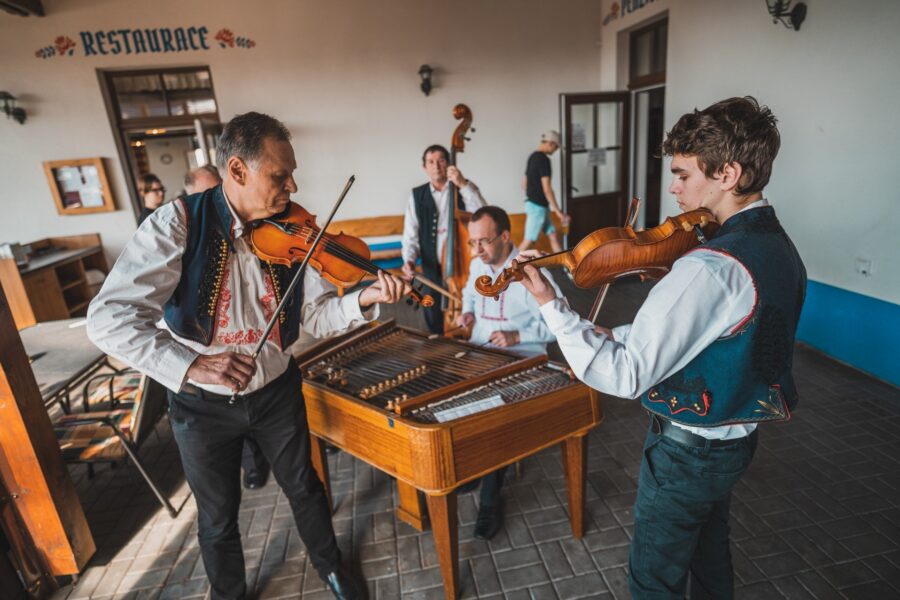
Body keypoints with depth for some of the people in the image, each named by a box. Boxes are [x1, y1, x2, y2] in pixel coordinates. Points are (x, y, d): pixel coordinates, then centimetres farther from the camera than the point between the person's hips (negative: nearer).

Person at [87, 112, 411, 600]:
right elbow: (108, 317, -25)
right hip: (202, 405, -2)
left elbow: (316, 313, -9)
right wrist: (189, 364, -38)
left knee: (304, 489, 21)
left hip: (276, 392, 3)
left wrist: (364, 299, -28)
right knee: (217, 520, 18)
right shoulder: (178, 224, -19)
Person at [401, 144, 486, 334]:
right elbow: (411, 235, 4)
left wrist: (463, 184, -23)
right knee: (435, 325, 13)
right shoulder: (417, 195, 6)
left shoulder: (466, 190, 1)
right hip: (432, 270, 2)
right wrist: (409, 259, -13)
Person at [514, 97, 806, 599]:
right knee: (711, 558, 31)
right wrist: (622, 335, -1)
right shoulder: (782, 249, -2)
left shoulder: (710, 269, -32)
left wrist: (550, 303, -30)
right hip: (738, 439, 9)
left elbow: (625, 375, -33)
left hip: (689, 450, -8)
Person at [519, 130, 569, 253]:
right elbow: (546, 189, -22)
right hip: (537, 206, -10)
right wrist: (558, 212, -18)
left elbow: (524, 184, 18)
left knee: (553, 236, 11)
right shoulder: (543, 159, -17)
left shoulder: (533, 157, 11)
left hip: (533, 203, 10)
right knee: (529, 240, -1)